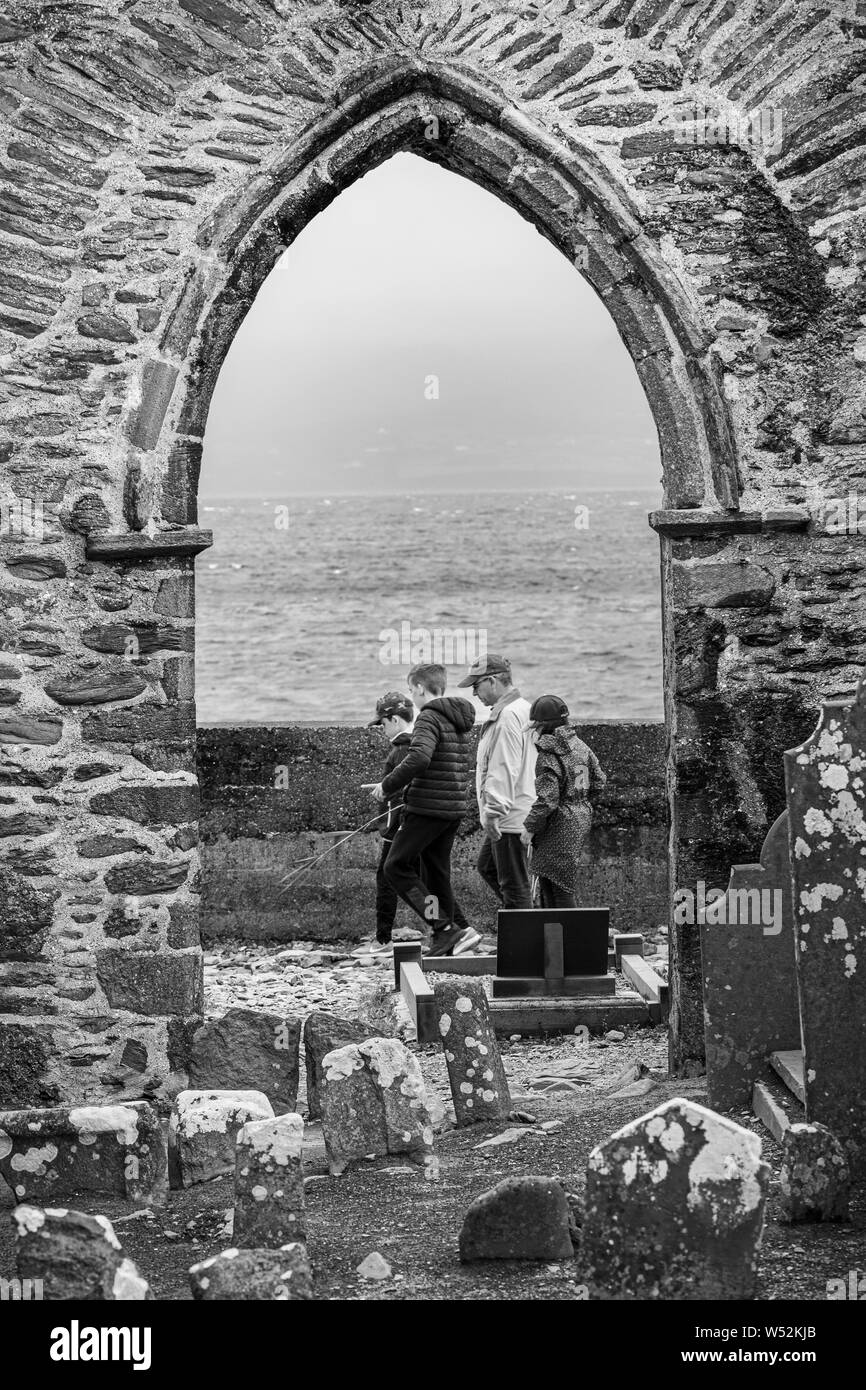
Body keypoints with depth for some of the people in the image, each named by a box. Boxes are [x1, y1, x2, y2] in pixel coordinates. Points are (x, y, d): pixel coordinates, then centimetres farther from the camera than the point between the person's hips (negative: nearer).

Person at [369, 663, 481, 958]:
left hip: (428, 808, -9)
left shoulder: (429, 718, -12)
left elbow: (419, 759, -29)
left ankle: (446, 929, -13)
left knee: (396, 867, -4)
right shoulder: (459, 721, 17)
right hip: (454, 808, 9)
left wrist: (388, 785, -17)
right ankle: (444, 943, 13)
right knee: (437, 874, 14)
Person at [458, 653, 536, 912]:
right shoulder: (522, 709, 15)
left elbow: (504, 770, -25)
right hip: (511, 816, 11)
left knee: (513, 884, -4)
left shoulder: (508, 716, -19)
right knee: (487, 867, 21)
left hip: (509, 817, -11)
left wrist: (494, 812, -25)